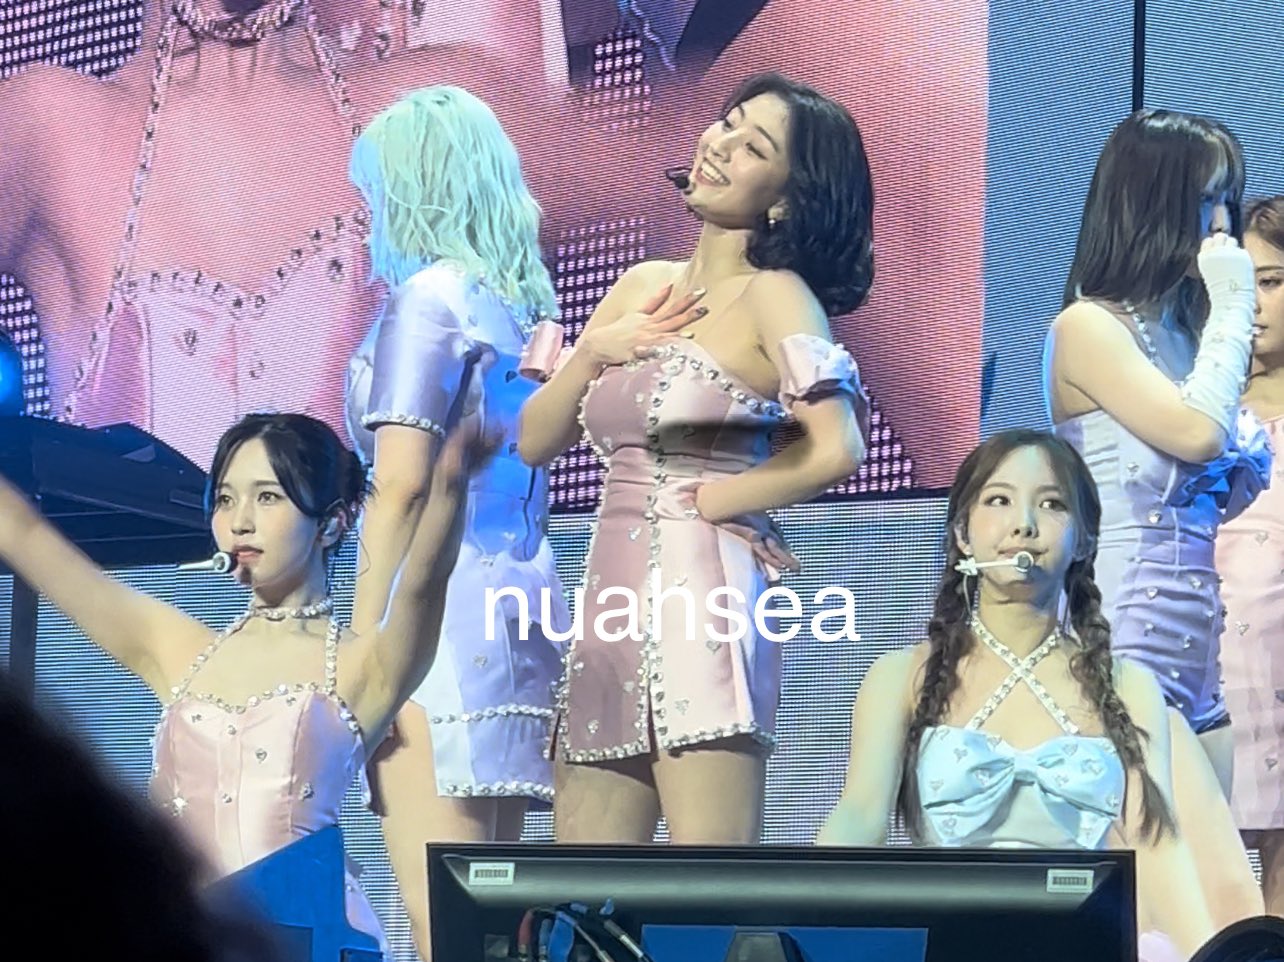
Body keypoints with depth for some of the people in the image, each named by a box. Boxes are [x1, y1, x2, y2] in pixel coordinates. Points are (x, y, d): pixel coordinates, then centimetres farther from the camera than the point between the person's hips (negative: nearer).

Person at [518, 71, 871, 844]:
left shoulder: (773, 294, -3)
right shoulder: (643, 287, 16)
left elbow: (837, 449, -18)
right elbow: (535, 441, 17)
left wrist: (711, 497, -3)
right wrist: (593, 353, -1)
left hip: (703, 599, -7)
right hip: (613, 605, 7)